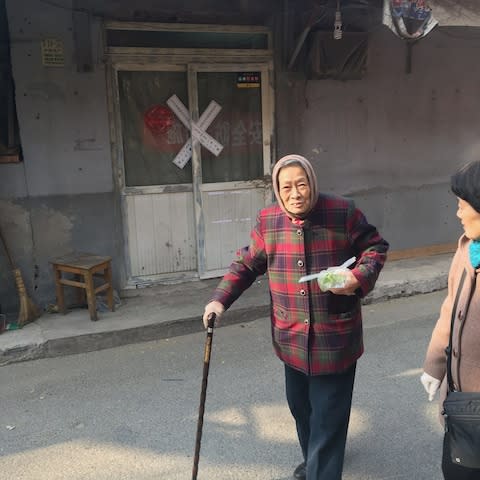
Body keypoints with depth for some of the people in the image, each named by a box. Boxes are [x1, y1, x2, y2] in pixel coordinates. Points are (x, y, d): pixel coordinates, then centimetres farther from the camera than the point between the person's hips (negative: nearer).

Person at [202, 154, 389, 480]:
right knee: (299, 404, 20)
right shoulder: (268, 221, -1)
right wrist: (220, 299, -3)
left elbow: (376, 247, 2)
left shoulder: (343, 212, -10)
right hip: (292, 337, 4)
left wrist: (360, 277, -17)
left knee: (328, 413, 1)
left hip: (335, 337, -4)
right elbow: (246, 265, 8)